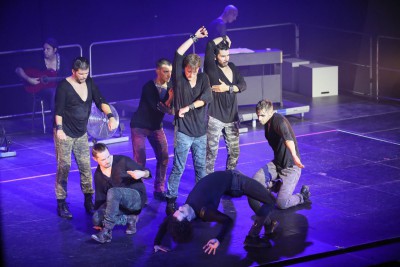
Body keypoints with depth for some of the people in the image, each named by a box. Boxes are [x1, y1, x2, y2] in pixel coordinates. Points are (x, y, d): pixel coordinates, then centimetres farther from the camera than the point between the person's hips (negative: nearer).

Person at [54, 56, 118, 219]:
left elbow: (100, 101, -2)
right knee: (64, 168, -3)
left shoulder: (89, 83, 3)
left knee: (85, 167, 6)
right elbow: (58, 110, -13)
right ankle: (61, 204, 3)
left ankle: (89, 201, 13)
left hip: (81, 134, 5)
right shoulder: (64, 86, -13)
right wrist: (59, 129, -22)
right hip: (65, 133, -5)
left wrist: (110, 116, -17)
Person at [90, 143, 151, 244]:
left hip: (137, 198, -5)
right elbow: (99, 197, 14)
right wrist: (97, 217, 15)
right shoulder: (98, 175, 5)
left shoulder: (122, 161, -10)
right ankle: (129, 219, -6)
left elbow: (147, 173, -7)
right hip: (118, 204, 6)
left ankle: (107, 232, -35)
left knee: (113, 192, -36)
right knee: (97, 219, -21)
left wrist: (142, 173, -31)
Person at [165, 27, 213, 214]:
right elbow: (178, 54, -13)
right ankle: (171, 200, 2)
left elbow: (207, 97, -12)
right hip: (183, 131, -3)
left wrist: (188, 108, -19)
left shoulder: (203, 79, 4)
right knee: (178, 167, -3)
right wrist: (195, 37, -8)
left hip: (200, 131, 3)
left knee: (200, 166, 12)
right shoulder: (179, 79, -3)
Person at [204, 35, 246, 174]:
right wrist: (224, 38, -5)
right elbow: (210, 45, -21)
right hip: (215, 117, -6)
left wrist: (228, 88, -12)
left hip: (232, 117, 6)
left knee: (234, 152, 13)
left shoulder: (232, 67, 10)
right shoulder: (211, 68, -9)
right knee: (212, 152, -2)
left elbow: (243, 85, 3)